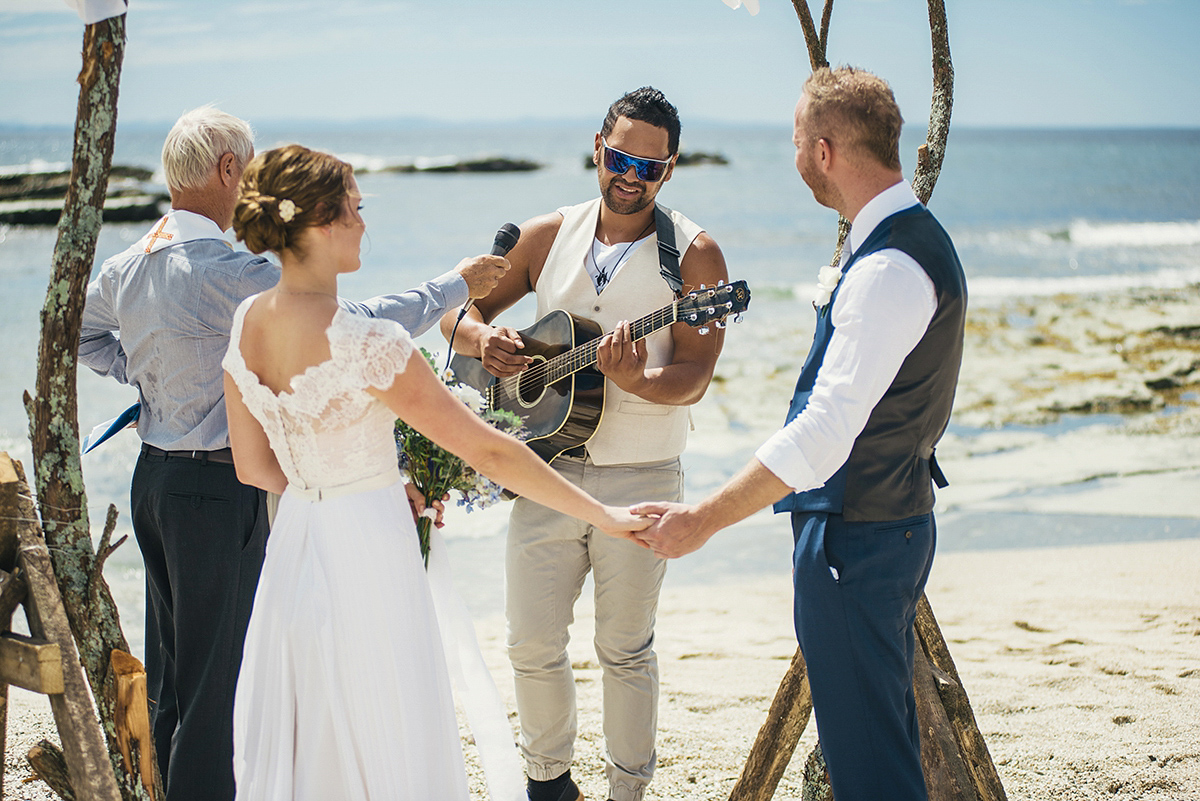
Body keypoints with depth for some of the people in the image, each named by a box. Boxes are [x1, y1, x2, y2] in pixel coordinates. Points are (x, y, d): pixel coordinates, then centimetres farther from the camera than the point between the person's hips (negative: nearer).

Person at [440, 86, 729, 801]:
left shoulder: (693, 254, -6)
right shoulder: (548, 237, 5)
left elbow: (693, 379, -14)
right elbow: (458, 311, 12)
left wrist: (633, 380, -34)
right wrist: (483, 338, -11)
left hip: (640, 479, -3)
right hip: (547, 468, 3)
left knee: (626, 649, 8)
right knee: (532, 643, 7)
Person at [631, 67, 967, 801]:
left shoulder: (888, 270, -24)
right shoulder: (918, 239, 10)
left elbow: (827, 430, -31)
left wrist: (704, 520, -30)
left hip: (855, 537, -11)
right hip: (896, 517, 11)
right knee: (886, 731, 21)